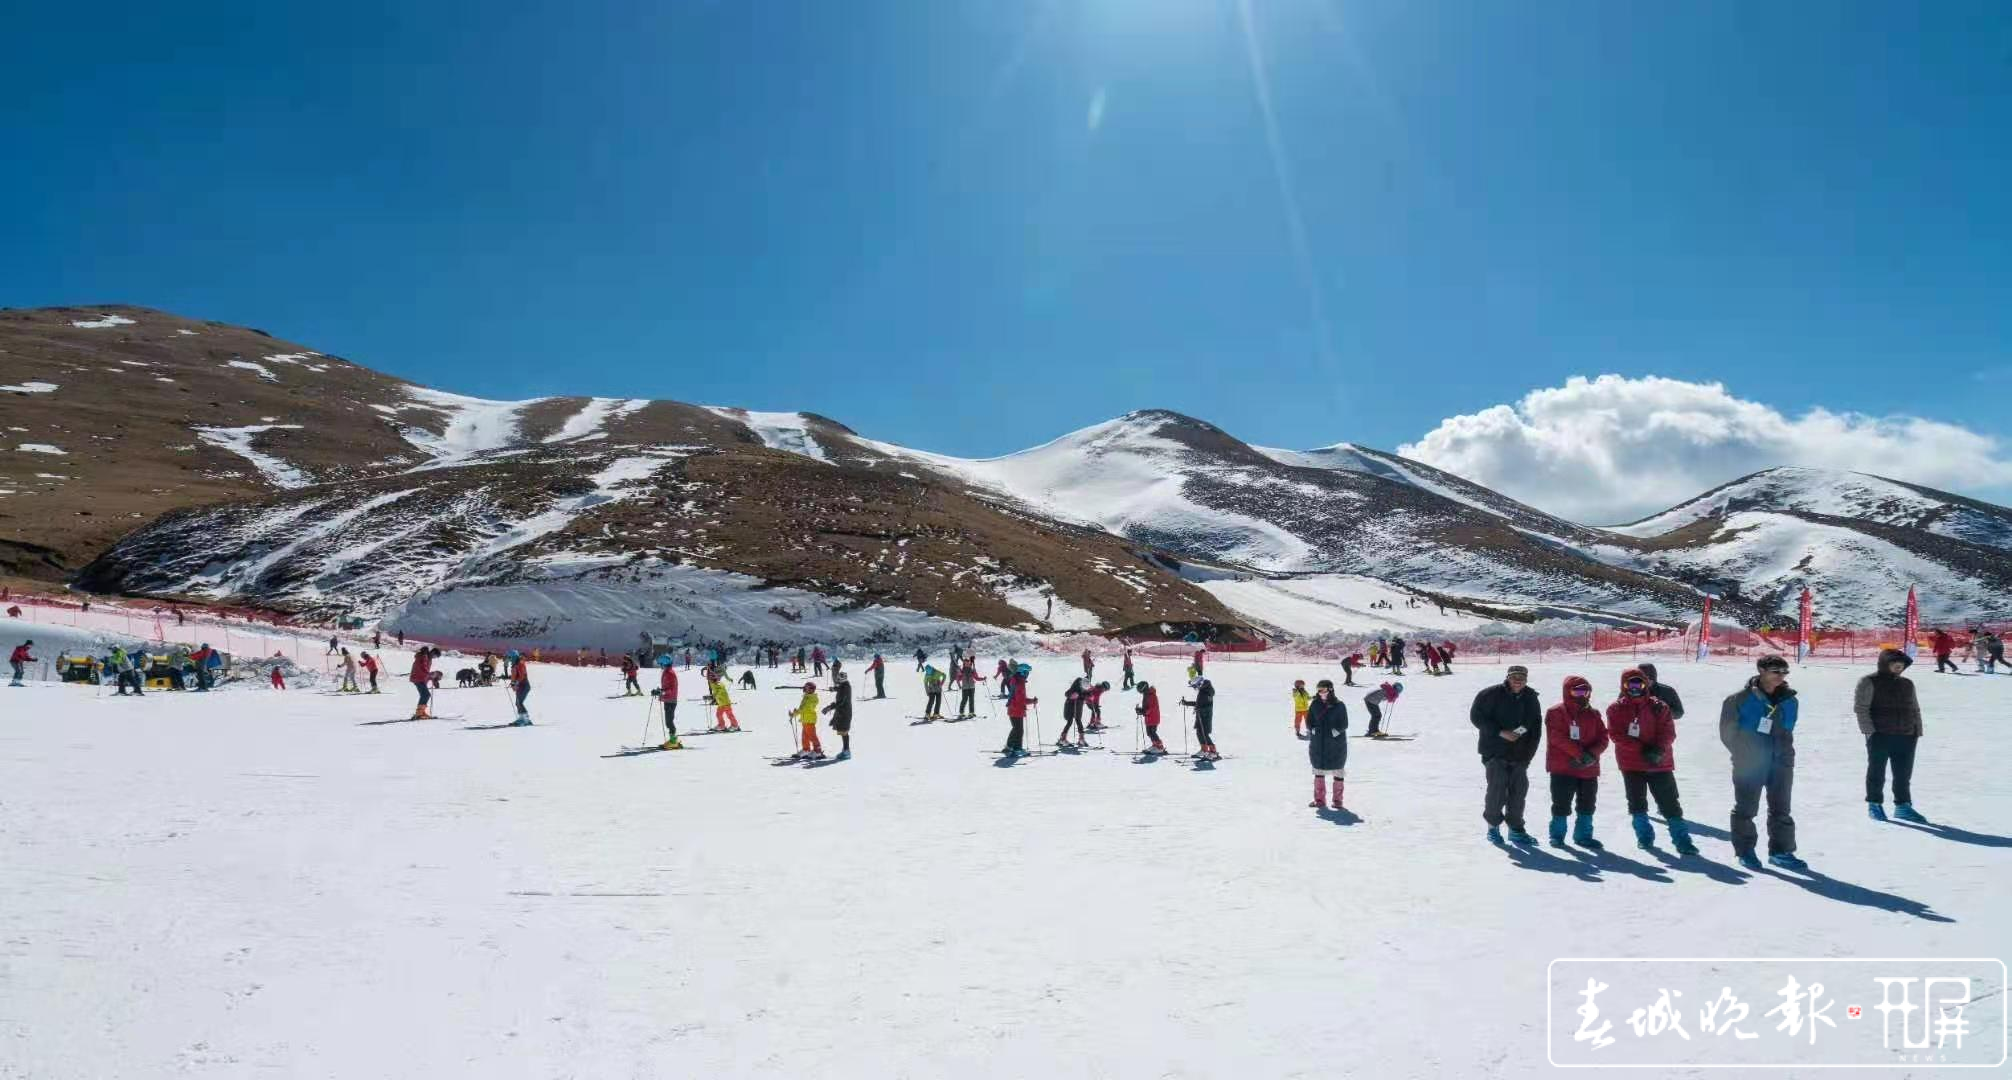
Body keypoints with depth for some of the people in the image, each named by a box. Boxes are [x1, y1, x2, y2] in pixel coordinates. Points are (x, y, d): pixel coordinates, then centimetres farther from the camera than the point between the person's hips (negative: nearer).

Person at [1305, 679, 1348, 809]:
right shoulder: (1314, 704, 3)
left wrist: (1334, 732, -16)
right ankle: (1319, 800, 14)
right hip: (1318, 745, 3)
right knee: (1319, 772, 7)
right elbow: (1309, 721, 11)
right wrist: (1311, 732, -3)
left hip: (1336, 745, -3)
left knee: (1337, 773, 5)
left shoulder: (1339, 705, -6)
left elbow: (1344, 724, -6)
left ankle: (1337, 800, 13)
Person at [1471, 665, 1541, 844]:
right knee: (1497, 789, -8)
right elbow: (1476, 716, -10)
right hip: (1495, 752, -5)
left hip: (1519, 754, 5)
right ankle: (1493, 825, 11)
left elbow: (1536, 727, 14)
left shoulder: (1531, 698, 6)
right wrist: (1500, 733, -16)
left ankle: (1516, 829, 18)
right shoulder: (1492, 694, -10)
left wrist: (1529, 752, 5)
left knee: (1519, 790, 6)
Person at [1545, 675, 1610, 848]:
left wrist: (1592, 754, -15)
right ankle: (1557, 835, 11)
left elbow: (1602, 738, 4)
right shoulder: (1556, 712, -7)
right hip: (1563, 768, -5)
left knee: (1587, 804, 12)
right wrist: (1579, 754, -21)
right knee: (1562, 804, -1)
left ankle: (1583, 835, 26)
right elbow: (1558, 738, -16)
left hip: (1589, 768, 5)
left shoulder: (1593, 714, 10)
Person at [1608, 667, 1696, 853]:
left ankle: (1681, 839, 4)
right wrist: (1642, 749, -15)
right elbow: (1616, 734, -8)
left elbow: (1668, 732, -4)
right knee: (1636, 802, 9)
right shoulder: (1616, 708, -1)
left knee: (1669, 803, 0)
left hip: (1659, 762, 0)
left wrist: (1658, 750, -20)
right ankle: (1644, 836, 23)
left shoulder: (1658, 706, 0)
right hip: (1631, 763, 1)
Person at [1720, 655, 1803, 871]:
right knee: (1746, 808, 3)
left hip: (1780, 762, 5)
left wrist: (1785, 752, 8)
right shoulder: (1740, 699, -10)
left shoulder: (1788, 700, 6)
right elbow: (1727, 731, -4)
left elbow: (1787, 731, 17)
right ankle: (1745, 851, 13)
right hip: (1749, 764, -5)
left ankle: (1781, 851, 22)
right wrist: (1743, 754, -5)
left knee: (1781, 809, 11)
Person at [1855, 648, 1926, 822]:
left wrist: (1917, 730, 11)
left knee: (1904, 774, 8)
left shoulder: (1907, 684, 14)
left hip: (1906, 736, 5)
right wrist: (1869, 730, -14)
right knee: (1877, 772, 5)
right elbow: (1860, 708, -9)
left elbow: (1914, 709, 19)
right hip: (1879, 736, -5)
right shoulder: (1869, 682, -5)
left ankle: (1903, 806, 18)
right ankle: (1874, 804, 16)